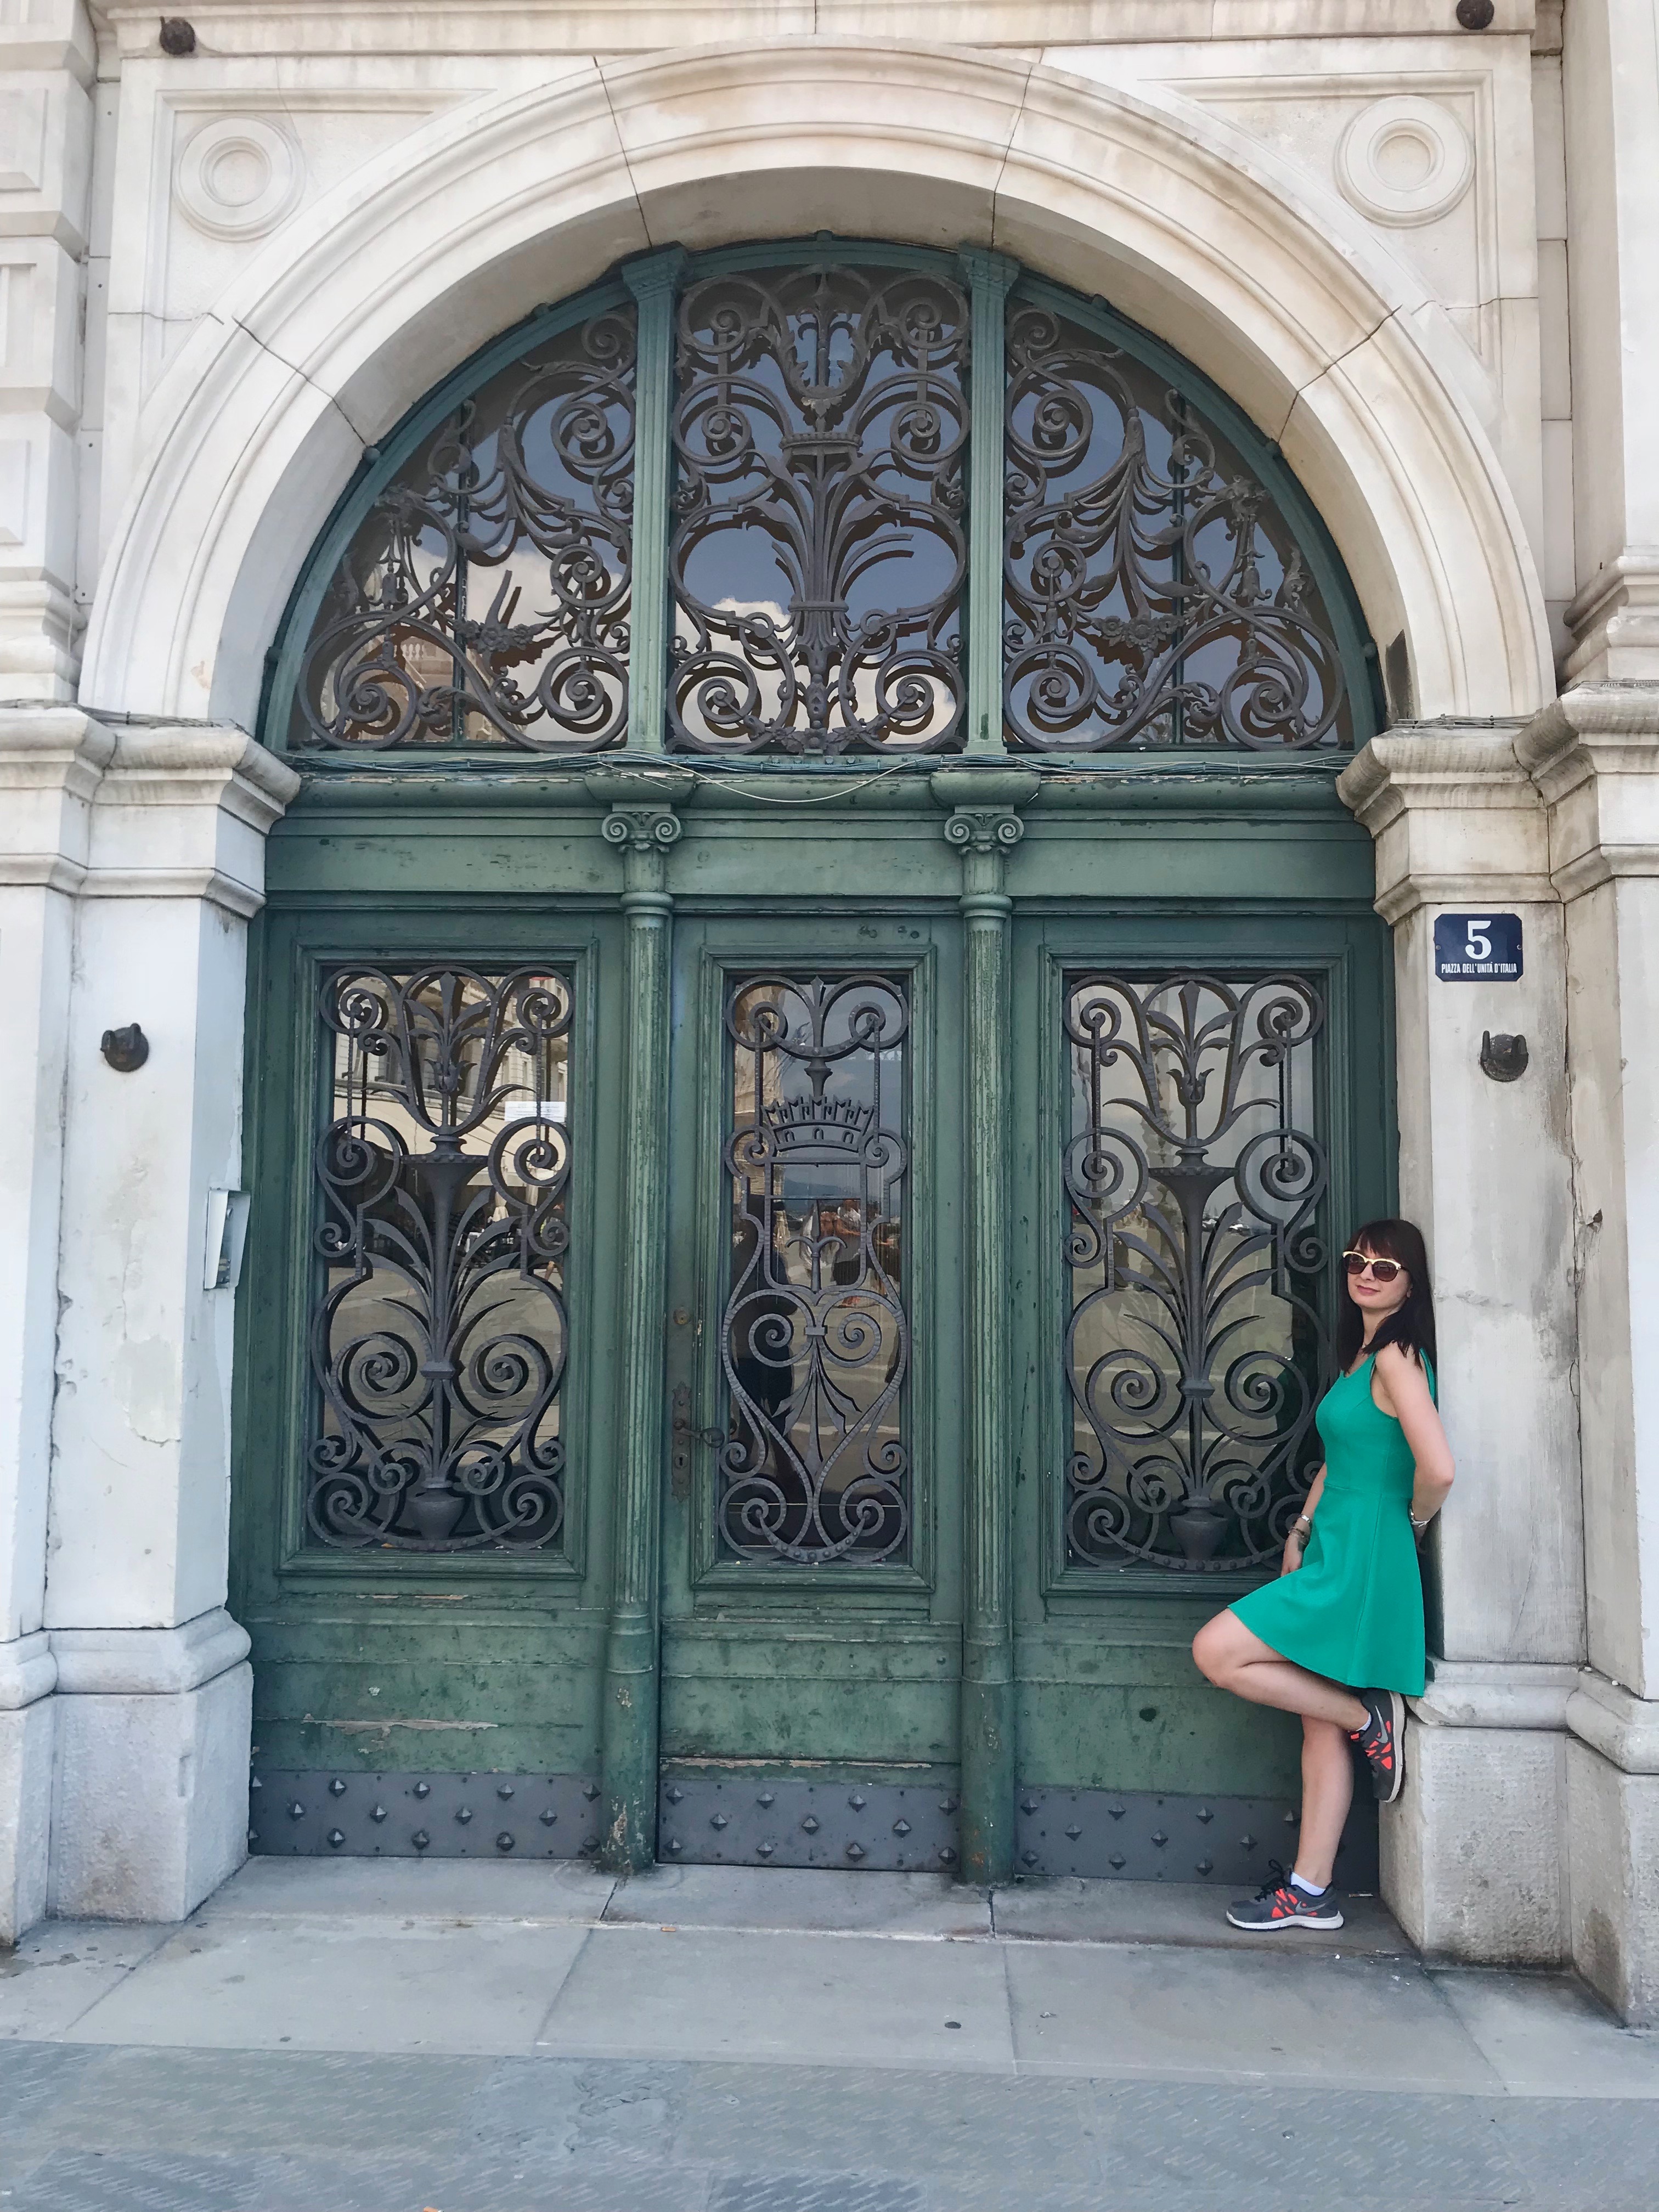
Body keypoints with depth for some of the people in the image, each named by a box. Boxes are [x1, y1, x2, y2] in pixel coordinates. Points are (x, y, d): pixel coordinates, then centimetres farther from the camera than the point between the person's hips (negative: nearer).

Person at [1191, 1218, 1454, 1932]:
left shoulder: (1395, 1357, -15)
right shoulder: (1358, 1353, 14)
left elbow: (1437, 1468, -26)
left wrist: (1412, 1523, -7)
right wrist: (1301, 1529, 13)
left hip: (1362, 1564, -9)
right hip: (1333, 1555, 9)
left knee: (1216, 1652, -11)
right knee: (1321, 1724, 11)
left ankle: (1368, 1715, 1)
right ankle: (1310, 1892, 18)